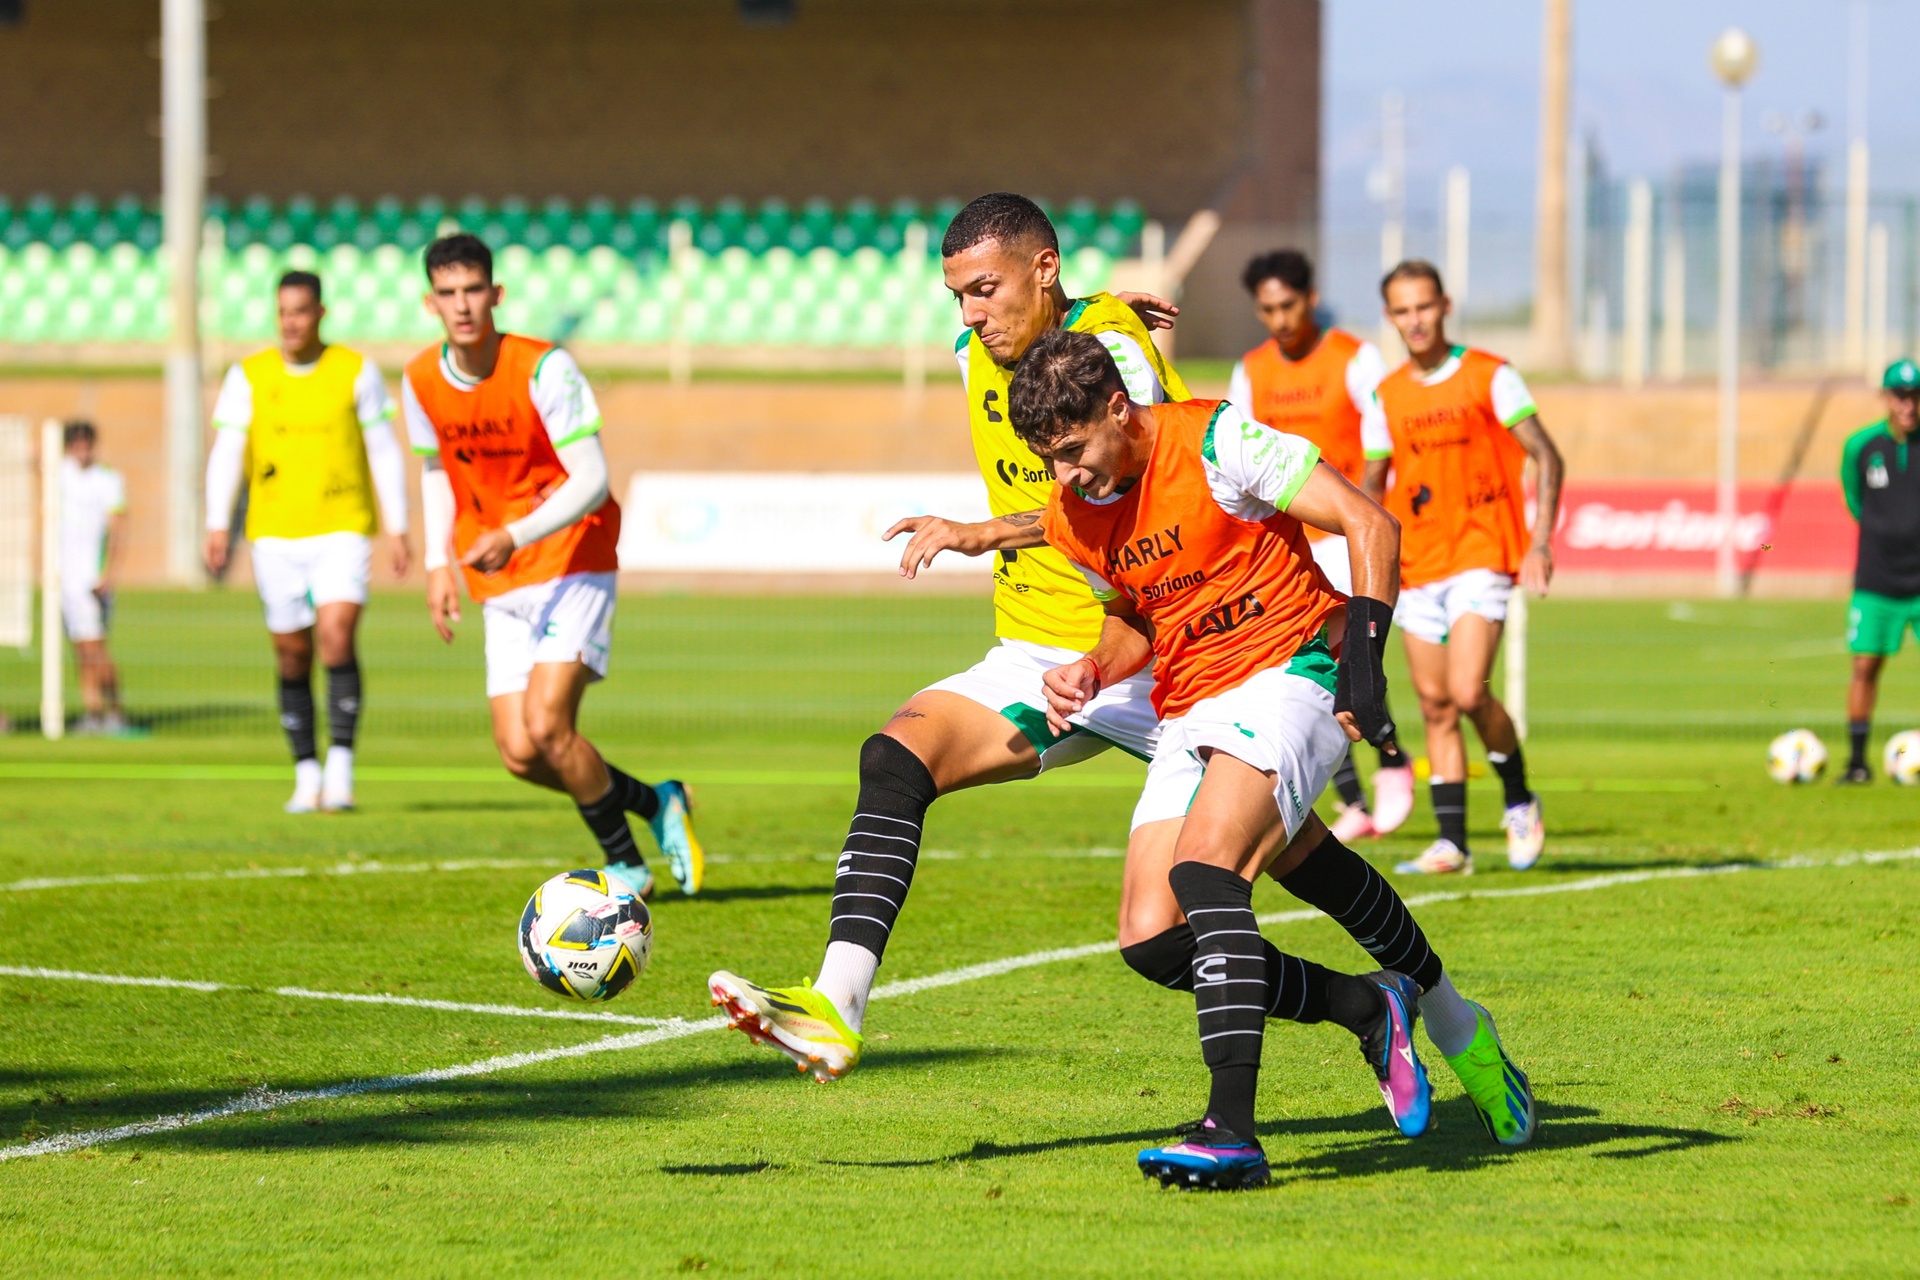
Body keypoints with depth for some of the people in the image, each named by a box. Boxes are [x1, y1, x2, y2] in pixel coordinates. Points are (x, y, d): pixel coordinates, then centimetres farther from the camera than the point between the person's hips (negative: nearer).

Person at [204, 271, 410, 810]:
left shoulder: (356, 372, 2)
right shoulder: (248, 376, 4)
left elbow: (384, 452, 6)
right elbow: (226, 452, 1)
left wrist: (397, 529, 1)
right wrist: (218, 526, -11)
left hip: (342, 529, -2)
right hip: (275, 535, 2)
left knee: (337, 635, -20)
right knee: (292, 656, 4)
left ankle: (340, 768, -17)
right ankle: (306, 776, 15)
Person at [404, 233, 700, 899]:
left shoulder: (545, 369, -17)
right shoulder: (421, 383, 0)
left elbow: (591, 481, -21)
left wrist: (515, 537, -32)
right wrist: (438, 563, 6)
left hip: (574, 566, -6)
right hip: (501, 590, 6)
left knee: (547, 726, -20)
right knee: (520, 755, -3)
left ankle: (623, 862, 1)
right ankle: (657, 803, 21)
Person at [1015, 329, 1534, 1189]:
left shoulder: (1215, 442, -16)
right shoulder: (1072, 518, 4)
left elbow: (1369, 525, -16)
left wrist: (1363, 652, -26)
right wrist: (1092, 671, 0)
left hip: (1289, 673, -8)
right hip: (1189, 712, 8)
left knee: (1205, 868, -29)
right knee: (1151, 941, -4)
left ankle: (1232, 1128, -35)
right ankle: (1369, 1010, 16)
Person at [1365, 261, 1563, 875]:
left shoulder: (1489, 377, -3)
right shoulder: (1388, 396, 10)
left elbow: (1546, 457, -4)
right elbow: (1373, 485, 18)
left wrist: (1540, 543, -14)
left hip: (1482, 555, -5)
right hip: (1417, 566, 5)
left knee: (1467, 692, -18)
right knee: (1436, 707, 3)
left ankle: (1519, 800, 5)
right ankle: (1452, 843, 5)